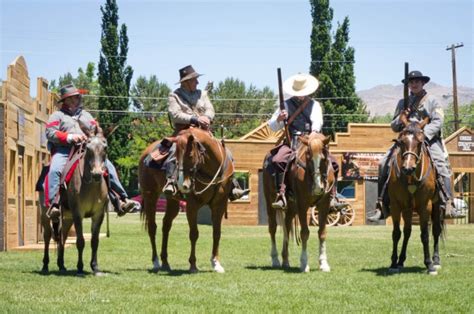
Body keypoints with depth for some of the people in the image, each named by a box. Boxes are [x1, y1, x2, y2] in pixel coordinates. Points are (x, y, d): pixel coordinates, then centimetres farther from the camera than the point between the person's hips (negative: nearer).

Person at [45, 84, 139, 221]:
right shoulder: (58, 115, 13)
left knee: (109, 167, -12)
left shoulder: (85, 115, 27)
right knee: (55, 170, -34)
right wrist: (69, 137, -16)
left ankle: (121, 201, -13)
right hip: (64, 151, -4)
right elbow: (50, 133, -2)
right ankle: (53, 204, -40)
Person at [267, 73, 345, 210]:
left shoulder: (314, 105, 13)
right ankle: (281, 196, -33)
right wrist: (279, 119, -14)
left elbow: (317, 121, -6)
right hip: (292, 142, -1)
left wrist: (315, 131, -29)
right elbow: (272, 127, 10)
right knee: (278, 161, -30)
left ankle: (332, 197, -11)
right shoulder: (287, 105, 11)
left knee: (332, 163, -16)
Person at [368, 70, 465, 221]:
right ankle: (382, 207, -13)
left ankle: (448, 206, -29)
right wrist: (401, 118, -4)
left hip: (428, 139, -2)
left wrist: (424, 133, -19)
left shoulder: (432, 101, 10)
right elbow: (394, 127, 19)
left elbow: (437, 122, -2)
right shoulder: (403, 102, 18)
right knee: (384, 165, -16)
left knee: (441, 164, -28)